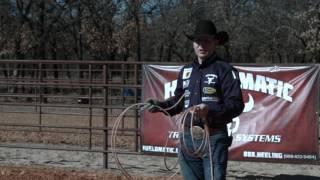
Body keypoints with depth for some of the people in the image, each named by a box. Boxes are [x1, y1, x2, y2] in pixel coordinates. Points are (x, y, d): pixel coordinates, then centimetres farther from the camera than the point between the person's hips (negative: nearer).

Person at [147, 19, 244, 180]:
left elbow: (236, 104, -15)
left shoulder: (225, 70, -6)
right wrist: (160, 105, 3)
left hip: (214, 138, -6)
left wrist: (210, 111, -29)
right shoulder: (186, 71, 15)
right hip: (188, 137, 6)